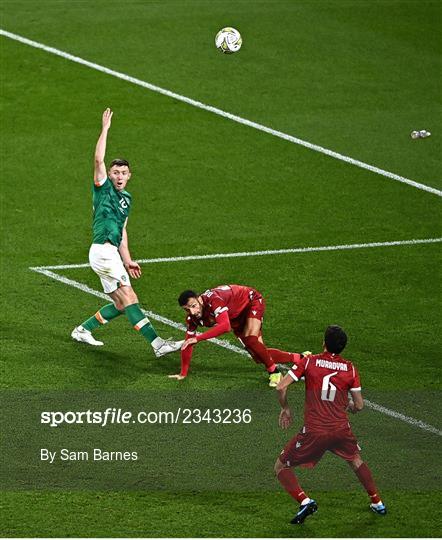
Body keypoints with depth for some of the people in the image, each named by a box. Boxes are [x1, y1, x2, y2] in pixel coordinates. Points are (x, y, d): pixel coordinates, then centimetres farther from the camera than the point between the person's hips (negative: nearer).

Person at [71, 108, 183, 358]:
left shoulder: (126, 198, 21)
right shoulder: (103, 188, 0)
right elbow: (99, 159, -17)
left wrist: (128, 261, 20)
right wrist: (105, 129, -16)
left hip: (112, 253, 9)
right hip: (102, 250, -9)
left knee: (121, 304, 10)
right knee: (129, 297, -15)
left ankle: (83, 330, 24)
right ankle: (158, 343, -22)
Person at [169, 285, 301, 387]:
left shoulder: (213, 299, -41)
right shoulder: (192, 318, -18)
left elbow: (225, 326, -54)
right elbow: (188, 344, -6)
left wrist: (198, 338, -53)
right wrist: (183, 373, -6)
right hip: (237, 316, 7)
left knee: (250, 340, -31)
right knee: (259, 357, 2)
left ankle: (274, 372, -11)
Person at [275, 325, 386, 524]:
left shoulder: (308, 361, -1)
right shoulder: (350, 368, 3)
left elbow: (281, 387, -8)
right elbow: (359, 406, 6)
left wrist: (285, 409, 11)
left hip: (313, 432, -3)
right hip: (341, 429, 3)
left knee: (281, 467, 12)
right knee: (356, 460, 34)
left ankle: (305, 501, -9)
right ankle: (377, 502, 37)